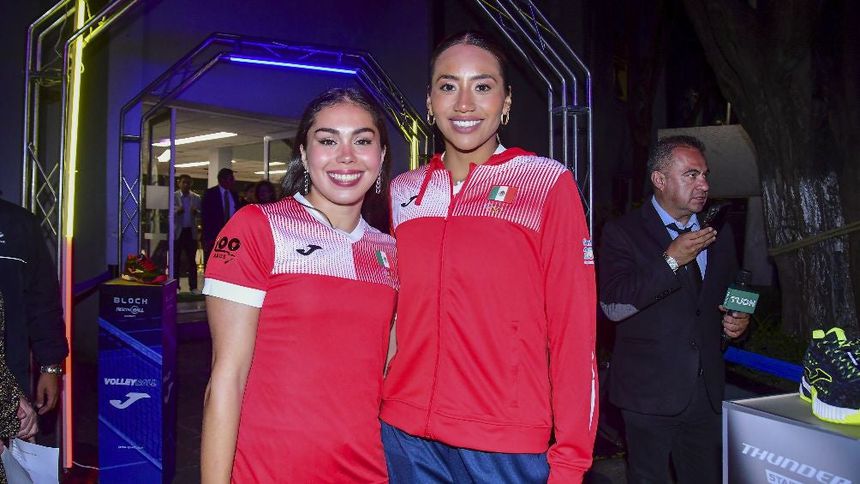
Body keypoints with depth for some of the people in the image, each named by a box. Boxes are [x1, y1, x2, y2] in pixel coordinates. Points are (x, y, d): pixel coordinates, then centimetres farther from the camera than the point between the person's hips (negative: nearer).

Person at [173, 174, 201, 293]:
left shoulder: (196, 198, 7)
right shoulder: (173, 196, 2)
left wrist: (196, 212, -19)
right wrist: (176, 211, -23)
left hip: (191, 232, 1)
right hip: (177, 232, -1)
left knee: (192, 260, 3)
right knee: (176, 260, 3)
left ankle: (193, 287, 7)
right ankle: (175, 286, 11)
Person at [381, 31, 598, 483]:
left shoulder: (548, 184, -7)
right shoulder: (402, 192, 5)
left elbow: (573, 327, -8)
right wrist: (378, 404, 7)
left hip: (506, 446, -3)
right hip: (405, 436, 4)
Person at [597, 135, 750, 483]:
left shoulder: (719, 235, 12)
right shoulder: (623, 232, -7)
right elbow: (613, 306, -18)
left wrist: (737, 321, 2)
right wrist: (671, 261, -20)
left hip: (707, 390, 5)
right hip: (650, 391, -5)